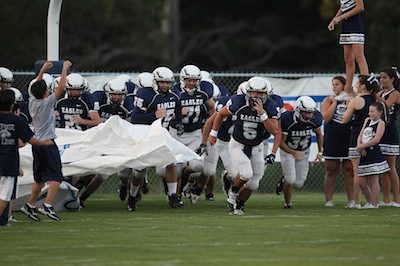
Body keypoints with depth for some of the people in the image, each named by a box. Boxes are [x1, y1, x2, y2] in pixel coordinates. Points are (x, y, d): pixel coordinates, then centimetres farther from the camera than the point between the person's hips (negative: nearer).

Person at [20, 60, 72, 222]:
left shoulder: (32, 103, 4)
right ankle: (47, 206, -17)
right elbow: (61, 87, -12)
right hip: (48, 143, -7)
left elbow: (36, 88, 23)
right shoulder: (47, 102, -13)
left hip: (36, 144, 7)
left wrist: (42, 71, 26)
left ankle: (30, 206, 19)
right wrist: (65, 69, -3)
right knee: (56, 177, -5)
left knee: (40, 178, 17)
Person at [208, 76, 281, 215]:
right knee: (246, 174, -25)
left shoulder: (270, 107, -18)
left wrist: (262, 113, -36)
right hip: (238, 145, -3)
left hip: (256, 148, 3)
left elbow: (275, 131, -26)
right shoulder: (238, 102, -21)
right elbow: (221, 114, -1)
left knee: (253, 184, 2)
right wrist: (213, 134, 4)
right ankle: (233, 192, 6)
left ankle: (239, 204, 30)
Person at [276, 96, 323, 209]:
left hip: (304, 151, 3)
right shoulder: (287, 119, -31)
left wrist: (320, 152, -3)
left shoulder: (315, 118, -20)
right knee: (291, 180, -16)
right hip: (287, 150, -3)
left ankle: (284, 180, 34)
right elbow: (281, 142, -21)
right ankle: (288, 203, 10)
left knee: (298, 184, 0)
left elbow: (318, 134, 3)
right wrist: (293, 153, -36)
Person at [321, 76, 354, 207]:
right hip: (332, 138, -1)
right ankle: (328, 200, 5)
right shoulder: (328, 101, 5)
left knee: (349, 170, 0)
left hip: (348, 137, 1)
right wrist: (335, 101, -7)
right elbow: (327, 118, -10)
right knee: (331, 171, 2)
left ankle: (351, 199, 3)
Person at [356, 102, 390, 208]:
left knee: (373, 180, -5)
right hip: (364, 155, 8)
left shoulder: (380, 123, -5)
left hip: (374, 154, -8)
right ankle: (370, 202, 21)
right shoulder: (367, 120, 16)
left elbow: (376, 140, -16)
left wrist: (361, 146, -13)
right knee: (361, 182, 9)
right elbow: (360, 135, 12)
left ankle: (374, 204, 0)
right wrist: (359, 146, -7)